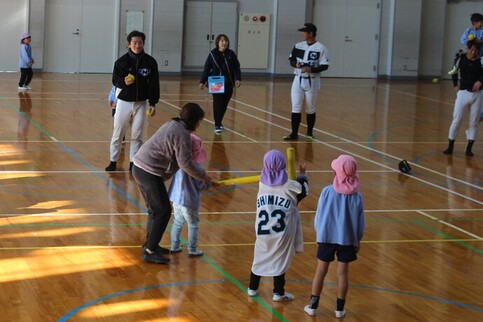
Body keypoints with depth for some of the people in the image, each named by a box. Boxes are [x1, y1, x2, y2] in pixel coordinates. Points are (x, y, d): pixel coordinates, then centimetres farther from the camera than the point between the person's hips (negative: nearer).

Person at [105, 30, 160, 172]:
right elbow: (115, 80, -4)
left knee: (137, 135, 7)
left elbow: (154, 84, -1)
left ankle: (133, 162, 17)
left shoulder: (150, 62, -4)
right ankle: (113, 161, 19)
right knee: (118, 134, 6)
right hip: (124, 102, -1)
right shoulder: (122, 61, -6)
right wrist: (123, 81, -27)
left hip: (141, 103, 1)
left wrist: (152, 103, -5)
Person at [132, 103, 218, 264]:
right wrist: (204, 177, -7)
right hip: (149, 173, -10)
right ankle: (150, 251, -1)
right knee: (163, 211, -4)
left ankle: (150, 244, 33)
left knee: (155, 209, 21)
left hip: (139, 167, 10)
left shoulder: (173, 124, 15)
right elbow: (186, 164, -19)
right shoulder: (182, 134, -17)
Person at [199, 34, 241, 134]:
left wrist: (238, 79, -8)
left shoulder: (231, 54, 1)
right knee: (218, 103, -7)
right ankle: (217, 125, 0)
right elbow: (206, 69, -1)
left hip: (228, 84, 2)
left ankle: (219, 122, 29)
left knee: (224, 104, 10)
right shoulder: (212, 54, -3)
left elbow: (236, 68, 5)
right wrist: (202, 82, -6)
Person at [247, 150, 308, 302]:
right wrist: (302, 175, 24)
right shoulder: (290, 186, -12)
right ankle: (278, 293, 15)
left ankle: (252, 288, 28)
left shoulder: (262, 184, -4)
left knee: (260, 257, 17)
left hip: (263, 231, 3)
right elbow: (303, 191, 8)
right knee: (280, 260, 9)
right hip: (282, 233, -3)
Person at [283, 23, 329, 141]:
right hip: (298, 79, 3)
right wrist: (296, 64, -13)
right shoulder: (298, 46, 4)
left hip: (312, 81, -3)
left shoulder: (320, 48, -10)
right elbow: (291, 60, 10)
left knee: (311, 109, 8)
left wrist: (311, 69, -24)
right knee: (295, 107, -1)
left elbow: (324, 66, -11)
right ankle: (294, 133, 4)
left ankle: (310, 133, 22)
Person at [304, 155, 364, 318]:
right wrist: (358, 240, 14)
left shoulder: (327, 191, -12)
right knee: (343, 272, 9)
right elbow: (360, 221, -1)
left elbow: (319, 215, -4)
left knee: (321, 271, 10)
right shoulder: (356, 196, -9)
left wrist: (318, 234, 11)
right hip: (347, 239, 0)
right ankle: (340, 309, 15)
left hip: (327, 237, 0)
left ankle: (313, 306, 17)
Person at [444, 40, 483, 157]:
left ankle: (469, 148, 14)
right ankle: (450, 146, 10)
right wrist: (455, 85, 11)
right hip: (463, 92, -1)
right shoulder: (461, 59, -3)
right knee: (456, 120, -1)